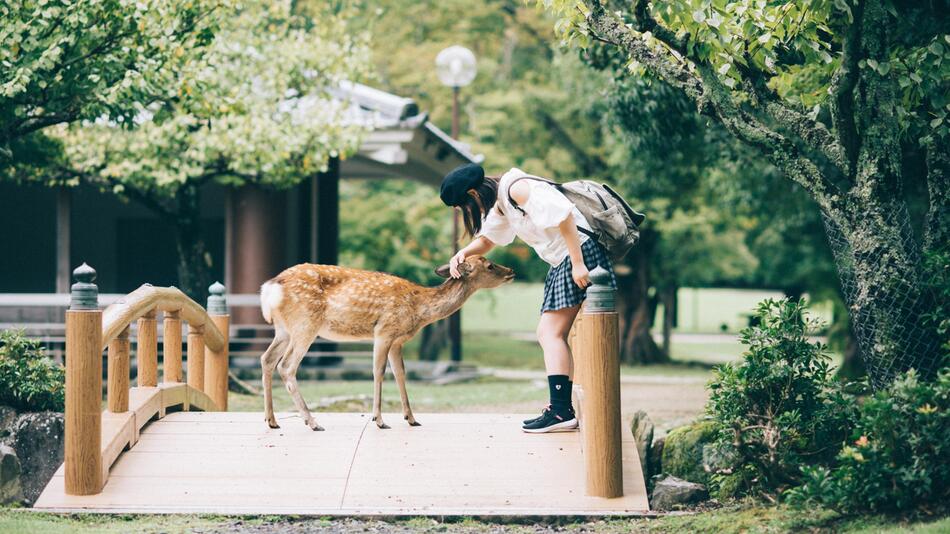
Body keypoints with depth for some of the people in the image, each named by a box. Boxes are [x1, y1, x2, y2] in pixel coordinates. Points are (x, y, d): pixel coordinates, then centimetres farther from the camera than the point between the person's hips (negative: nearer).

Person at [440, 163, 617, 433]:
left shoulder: (516, 189, -14)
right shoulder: (501, 204, 19)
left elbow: (564, 215, -22)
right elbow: (487, 239, 34)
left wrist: (578, 264, -24)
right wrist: (463, 253, 12)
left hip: (580, 252, -11)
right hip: (562, 264, 11)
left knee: (551, 332, -14)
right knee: (549, 333, 10)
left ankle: (561, 411, -20)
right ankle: (563, 408, 9)